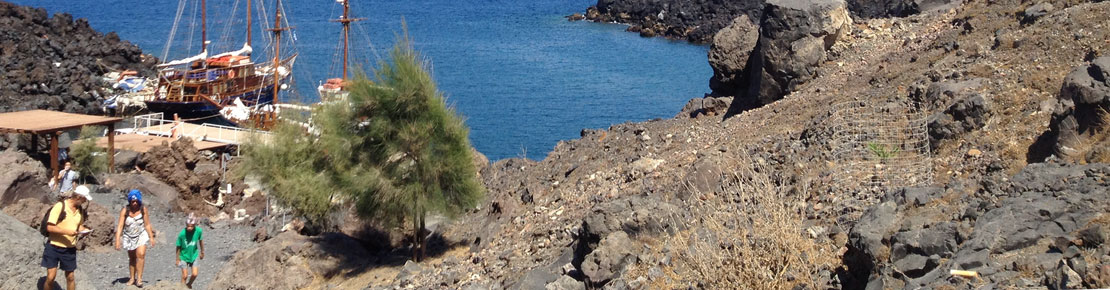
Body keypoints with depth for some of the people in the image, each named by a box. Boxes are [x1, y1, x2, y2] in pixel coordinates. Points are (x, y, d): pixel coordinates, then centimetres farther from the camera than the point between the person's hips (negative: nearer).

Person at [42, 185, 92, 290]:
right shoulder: (59, 206, -14)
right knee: (51, 276, -7)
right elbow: (49, 227, -17)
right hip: (54, 247, -5)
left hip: (70, 249, 5)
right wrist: (66, 231, -27)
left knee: (70, 277, 10)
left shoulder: (80, 210, 4)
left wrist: (84, 230, -5)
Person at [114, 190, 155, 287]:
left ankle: (139, 278, -16)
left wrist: (151, 237, -2)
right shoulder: (125, 210, -14)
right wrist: (117, 240, -23)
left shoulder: (143, 209, -12)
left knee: (141, 254, -20)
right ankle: (132, 279, 27)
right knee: (132, 258, 13)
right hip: (129, 237, 1)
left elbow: (147, 225, -4)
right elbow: (120, 225, -16)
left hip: (141, 235, -1)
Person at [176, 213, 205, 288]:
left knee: (195, 274, 5)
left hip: (193, 255, 2)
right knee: (185, 275, 3)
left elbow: (201, 241, -1)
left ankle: (189, 284, 35)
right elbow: (178, 247, -13)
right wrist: (177, 259, -5)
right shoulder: (182, 234, -27)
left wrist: (202, 252, 12)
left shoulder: (198, 231, -21)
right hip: (184, 256, -2)